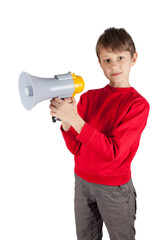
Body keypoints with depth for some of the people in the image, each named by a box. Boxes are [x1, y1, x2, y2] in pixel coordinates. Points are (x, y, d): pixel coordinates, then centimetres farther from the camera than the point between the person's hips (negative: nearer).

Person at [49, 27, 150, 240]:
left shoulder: (138, 104, -13)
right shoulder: (89, 97, 1)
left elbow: (112, 152, -23)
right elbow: (76, 148, -3)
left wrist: (74, 119, -30)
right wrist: (64, 119, -21)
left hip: (114, 187, -4)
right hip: (82, 181, 4)